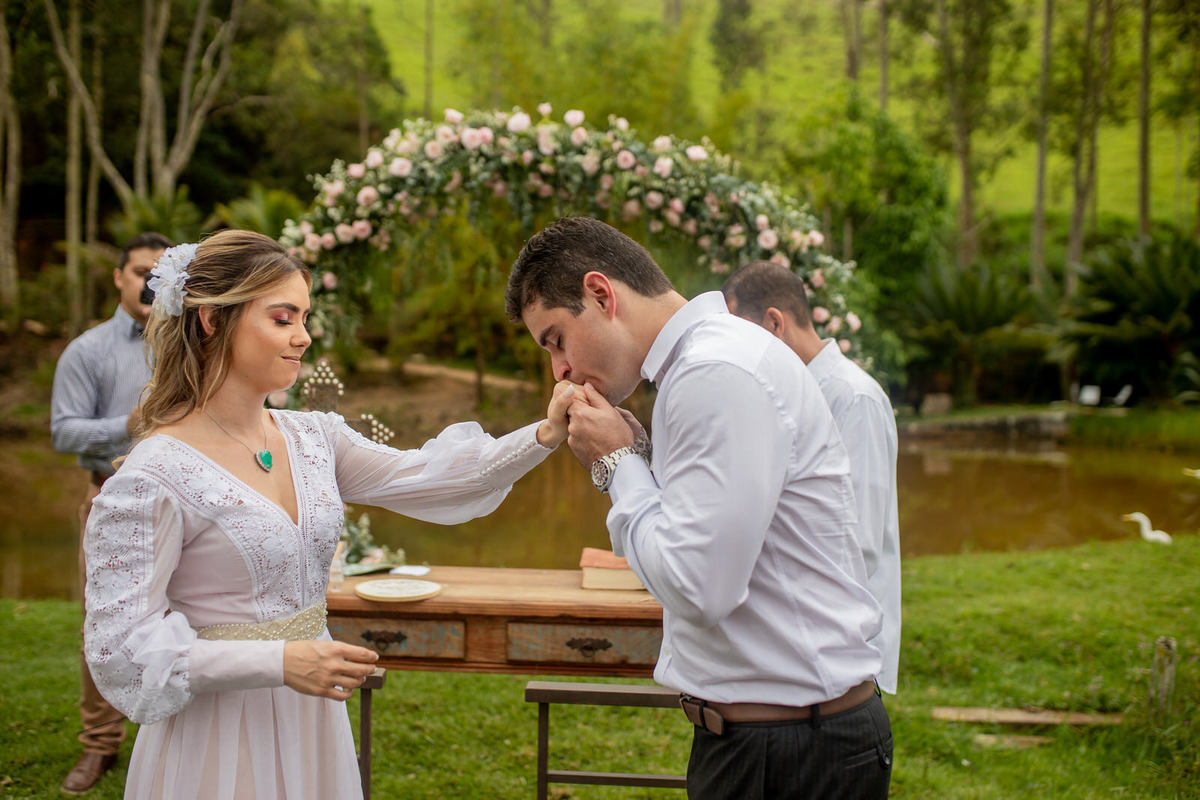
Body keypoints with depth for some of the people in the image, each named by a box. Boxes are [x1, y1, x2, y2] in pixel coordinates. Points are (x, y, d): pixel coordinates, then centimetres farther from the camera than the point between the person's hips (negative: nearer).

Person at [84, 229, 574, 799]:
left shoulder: (313, 438, 3)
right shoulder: (155, 475, -18)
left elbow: (419, 479, 2)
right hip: (219, 738, -6)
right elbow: (120, 649, -19)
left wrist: (544, 435, -11)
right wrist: (279, 662, -26)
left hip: (314, 729, 7)